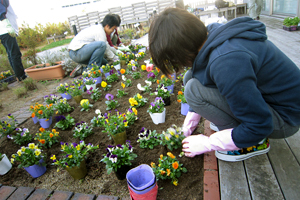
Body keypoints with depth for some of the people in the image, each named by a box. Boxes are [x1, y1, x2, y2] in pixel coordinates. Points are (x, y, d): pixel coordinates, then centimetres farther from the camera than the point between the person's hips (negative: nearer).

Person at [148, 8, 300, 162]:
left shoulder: (226, 62, -35)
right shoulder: (211, 33, -6)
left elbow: (259, 127, -28)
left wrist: (206, 144, -16)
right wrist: (187, 128, 10)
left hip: (283, 116, -8)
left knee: (194, 89, -25)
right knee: (191, 78, 1)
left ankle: (253, 143, -7)